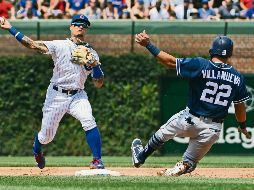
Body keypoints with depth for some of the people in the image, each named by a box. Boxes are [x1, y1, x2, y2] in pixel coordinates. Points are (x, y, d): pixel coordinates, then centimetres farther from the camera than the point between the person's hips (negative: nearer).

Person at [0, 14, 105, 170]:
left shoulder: (91, 53, 6)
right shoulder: (60, 46, -2)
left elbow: (99, 84, 4)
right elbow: (33, 44, -13)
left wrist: (95, 65, -15)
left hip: (77, 95, 1)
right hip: (56, 95, -1)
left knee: (89, 122, -27)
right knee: (46, 136, 5)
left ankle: (97, 160, -22)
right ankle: (37, 151, 41)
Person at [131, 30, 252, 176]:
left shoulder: (200, 65, -14)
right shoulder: (237, 77, -3)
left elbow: (170, 62, -14)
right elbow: (240, 105, 7)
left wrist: (148, 45, -9)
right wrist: (243, 126, 25)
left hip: (190, 120, -2)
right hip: (213, 129, 2)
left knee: (163, 133, 28)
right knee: (190, 162, 16)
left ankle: (141, 156, 45)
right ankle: (180, 169, -14)